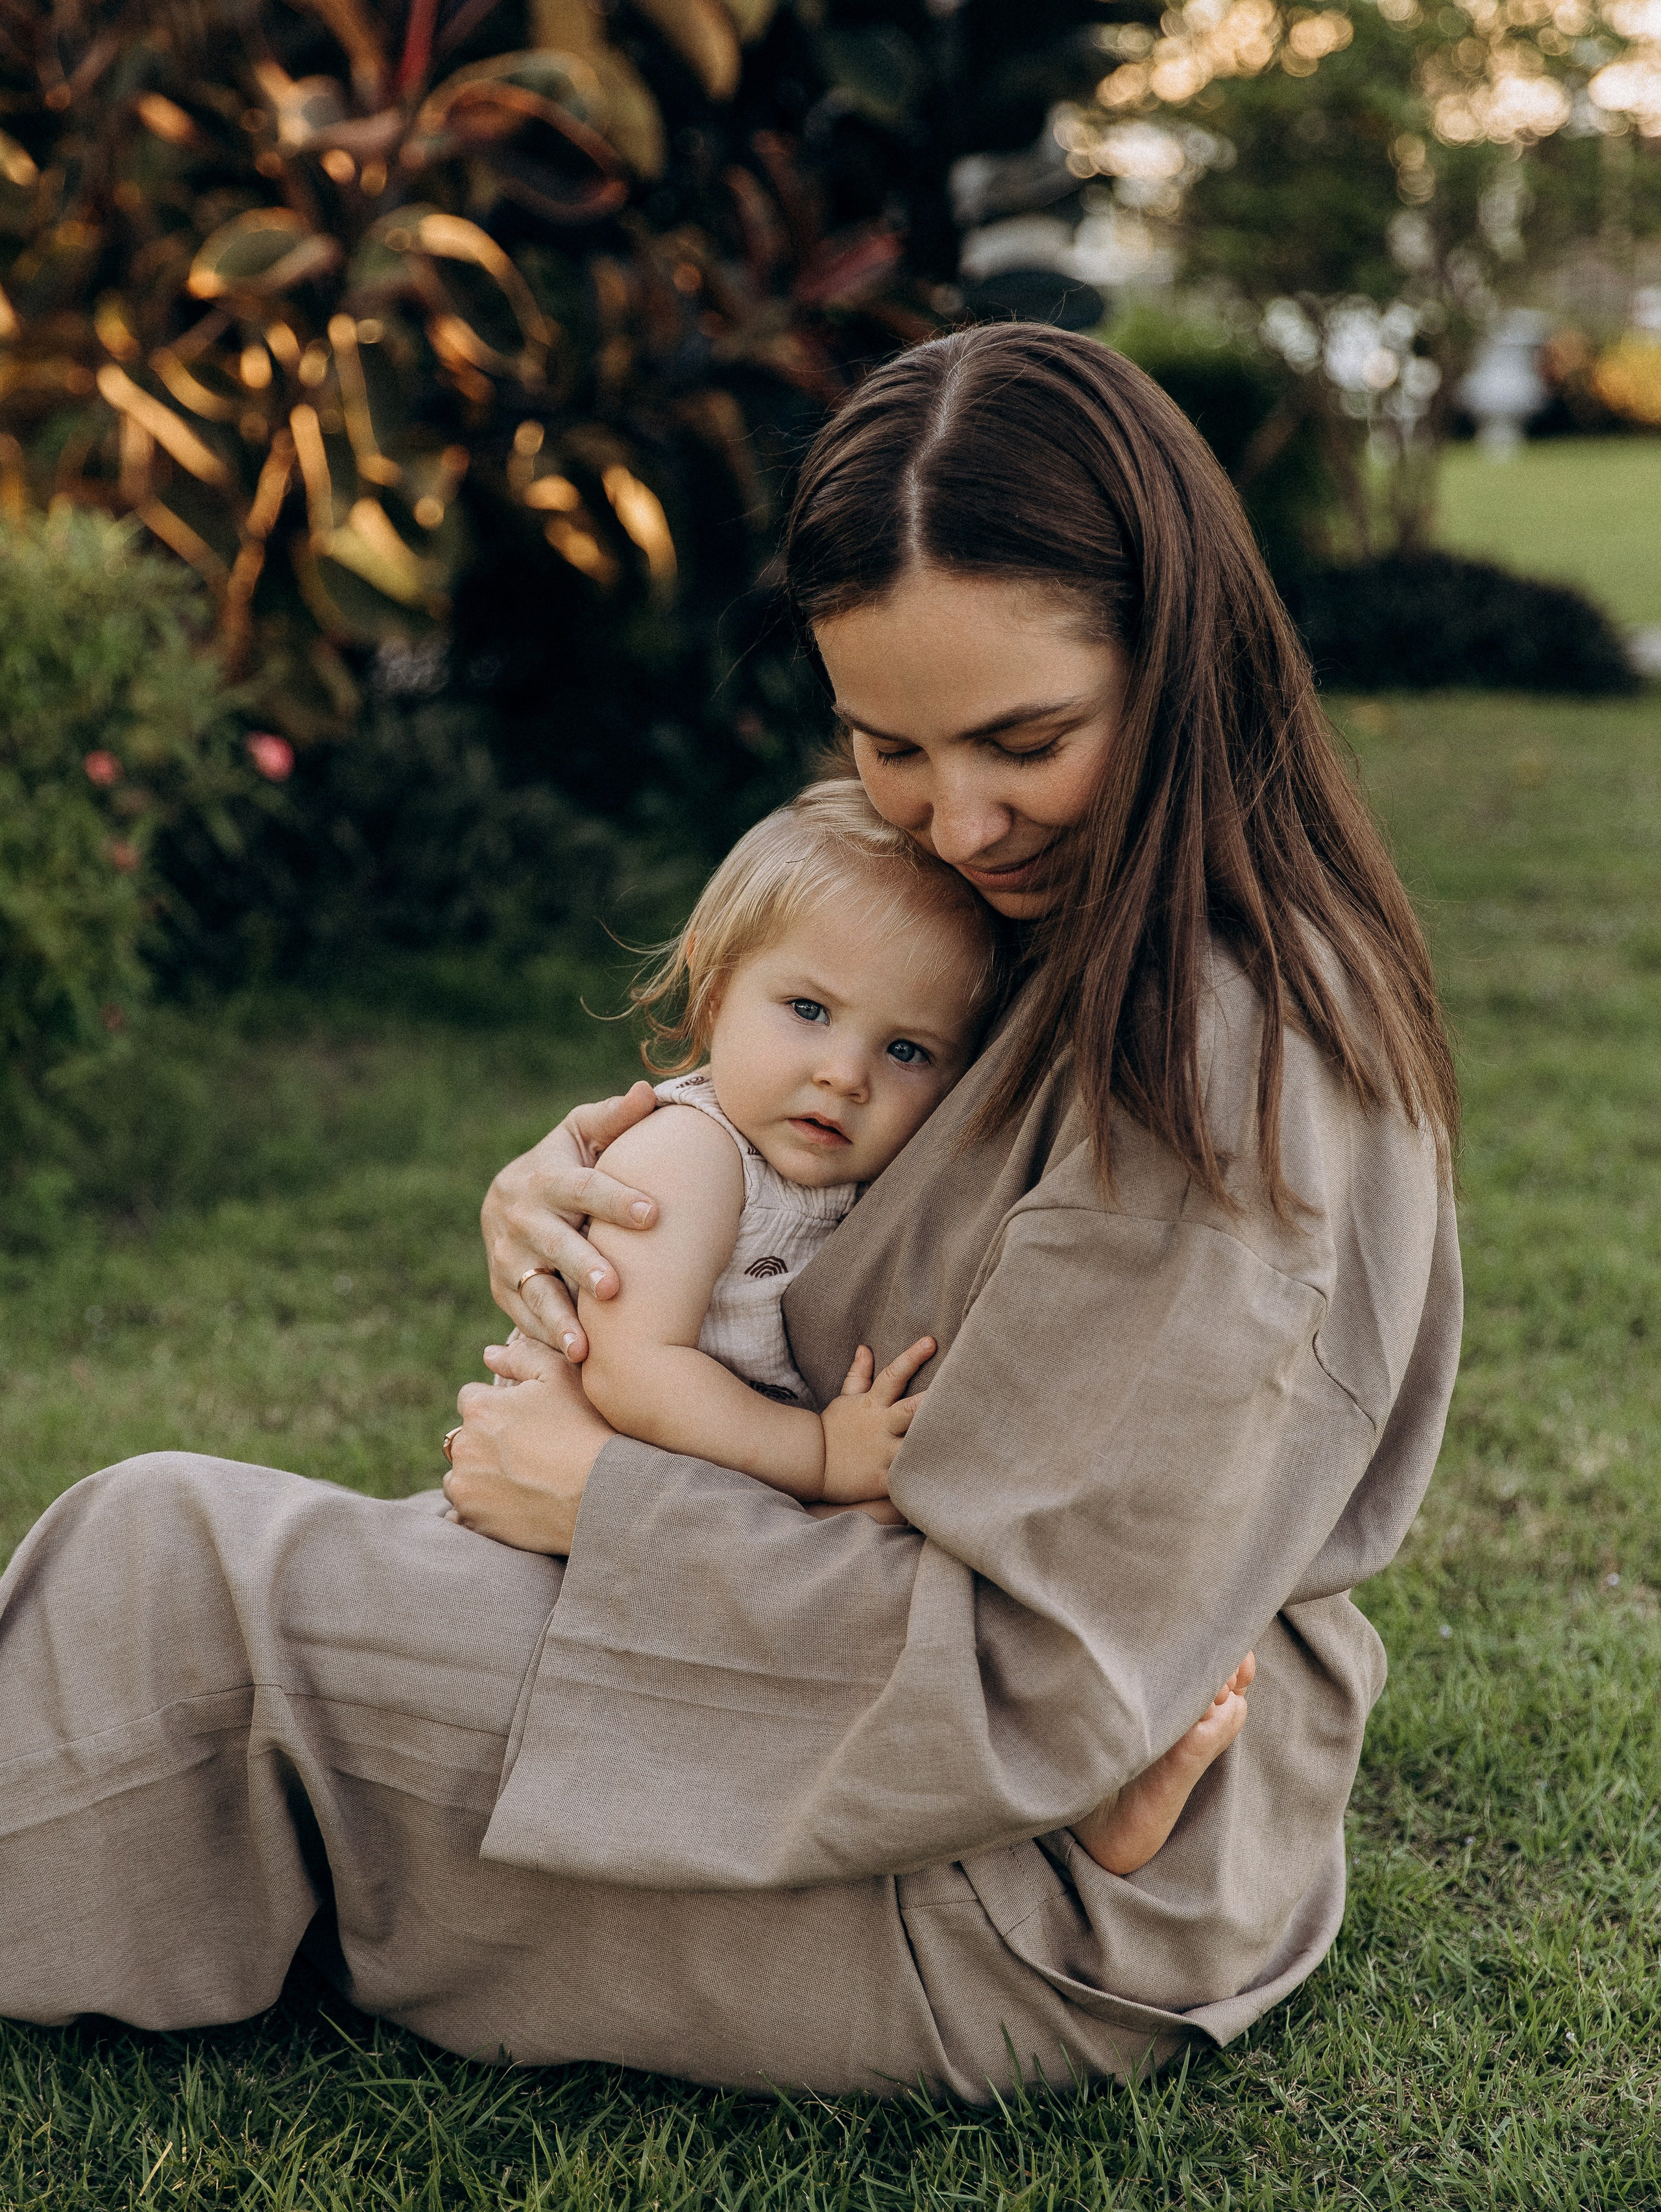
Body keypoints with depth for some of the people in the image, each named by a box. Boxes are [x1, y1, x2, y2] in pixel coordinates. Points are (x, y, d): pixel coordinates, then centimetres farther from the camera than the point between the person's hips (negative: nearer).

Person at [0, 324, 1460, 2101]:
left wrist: (606, 1503, -16)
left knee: (183, 1575, -6)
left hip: (1051, 1904, -9)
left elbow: (1043, 1682, -27)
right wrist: (557, 1203, -7)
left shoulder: (1223, 1054, -27)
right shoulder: (1073, 938, 3)